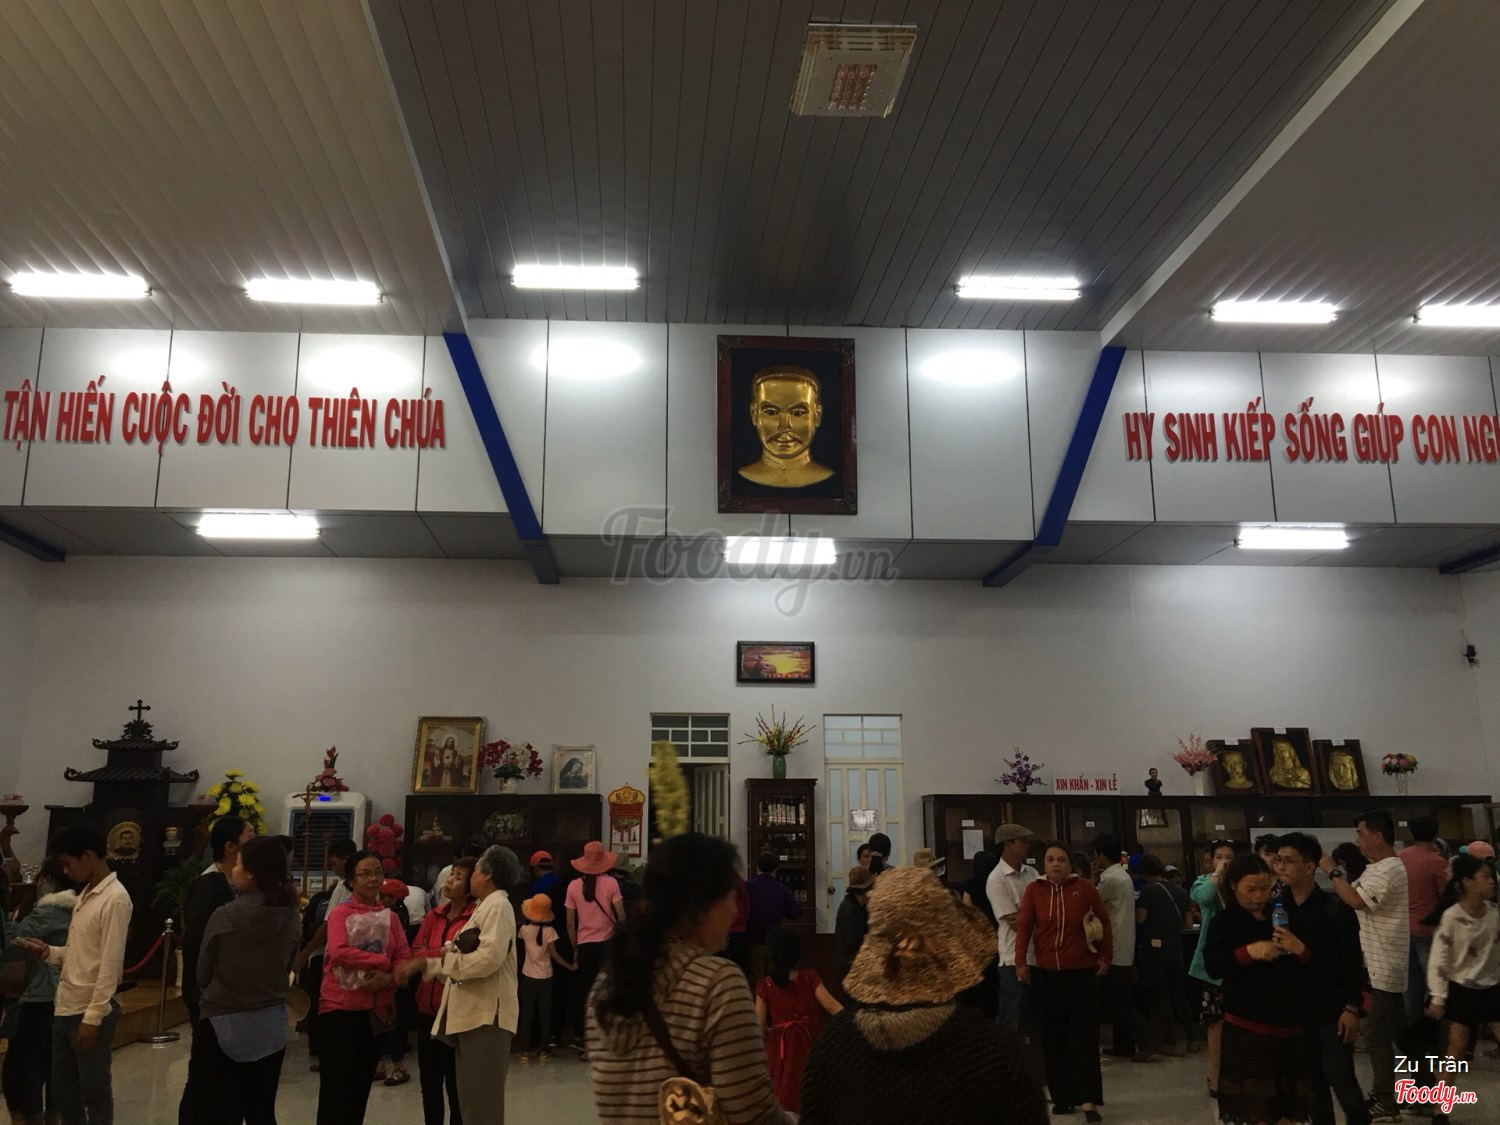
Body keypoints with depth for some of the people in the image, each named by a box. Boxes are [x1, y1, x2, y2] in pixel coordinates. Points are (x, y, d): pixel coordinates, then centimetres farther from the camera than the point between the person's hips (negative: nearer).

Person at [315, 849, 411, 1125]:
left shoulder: (390, 917, 8)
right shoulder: (340, 913, -6)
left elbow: (404, 957, 1)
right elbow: (339, 952, -21)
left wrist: (389, 978, -19)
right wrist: (382, 961, -17)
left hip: (377, 1008, 5)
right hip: (340, 1006, -5)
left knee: (361, 1084, 13)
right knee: (335, 1084, -2)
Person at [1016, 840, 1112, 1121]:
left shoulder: (1084, 887, -6)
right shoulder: (1034, 889, -5)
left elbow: (1104, 920, 5)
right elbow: (1023, 926, -6)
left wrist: (1106, 956, 6)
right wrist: (1020, 962, -14)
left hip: (1082, 972, -2)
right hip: (1046, 973, 2)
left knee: (1084, 1034, -3)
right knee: (1054, 1035, 8)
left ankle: (1087, 1100, -1)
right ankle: (1062, 1096, 20)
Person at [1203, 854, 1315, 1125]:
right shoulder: (1225, 921, -1)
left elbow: (1313, 965, 8)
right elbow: (1213, 965, -12)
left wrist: (1301, 951, -14)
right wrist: (1248, 952, -25)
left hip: (1288, 1021, 4)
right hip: (1247, 1024, -3)